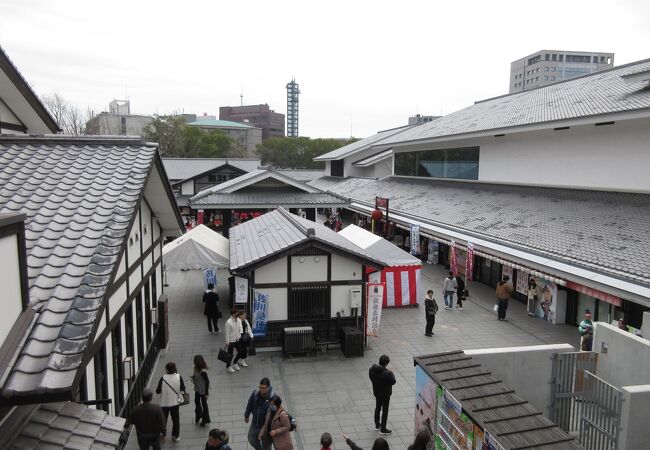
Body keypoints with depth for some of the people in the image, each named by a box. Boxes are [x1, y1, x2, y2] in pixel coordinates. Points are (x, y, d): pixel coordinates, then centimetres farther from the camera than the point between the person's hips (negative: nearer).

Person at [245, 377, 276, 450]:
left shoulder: (273, 397, -29)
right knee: (251, 440, 25)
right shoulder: (255, 393, -17)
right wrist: (246, 416, 13)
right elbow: (249, 405, 0)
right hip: (254, 424, 5)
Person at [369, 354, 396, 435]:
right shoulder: (387, 373, -32)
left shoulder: (372, 369, -13)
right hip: (385, 394, -6)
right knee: (385, 411, 11)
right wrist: (392, 373, -4)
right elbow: (393, 382, -20)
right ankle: (383, 429, 22)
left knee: (377, 408, 24)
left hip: (376, 393, 6)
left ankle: (377, 425, 40)